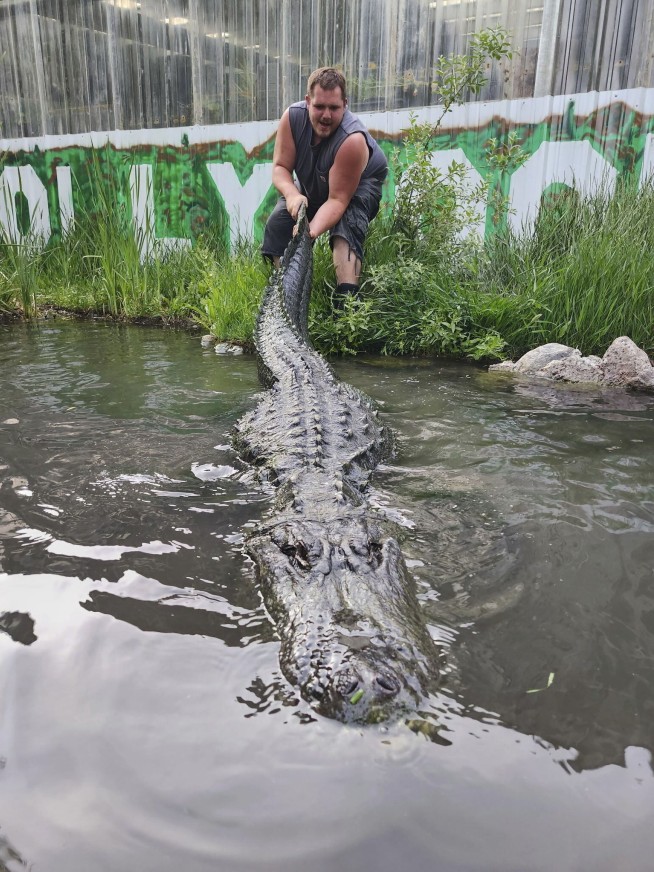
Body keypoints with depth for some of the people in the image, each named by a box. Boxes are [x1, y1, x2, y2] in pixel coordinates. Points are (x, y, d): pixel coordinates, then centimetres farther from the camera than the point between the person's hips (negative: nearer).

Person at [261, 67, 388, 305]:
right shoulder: (293, 116, -25)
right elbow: (280, 167, -22)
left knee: (346, 226, -34)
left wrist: (312, 231, -54)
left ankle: (346, 298, -43)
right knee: (278, 220, -13)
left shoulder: (353, 140, -39)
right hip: (310, 183, 5)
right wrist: (291, 194, -44)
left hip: (361, 183, -5)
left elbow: (338, 199, -39)